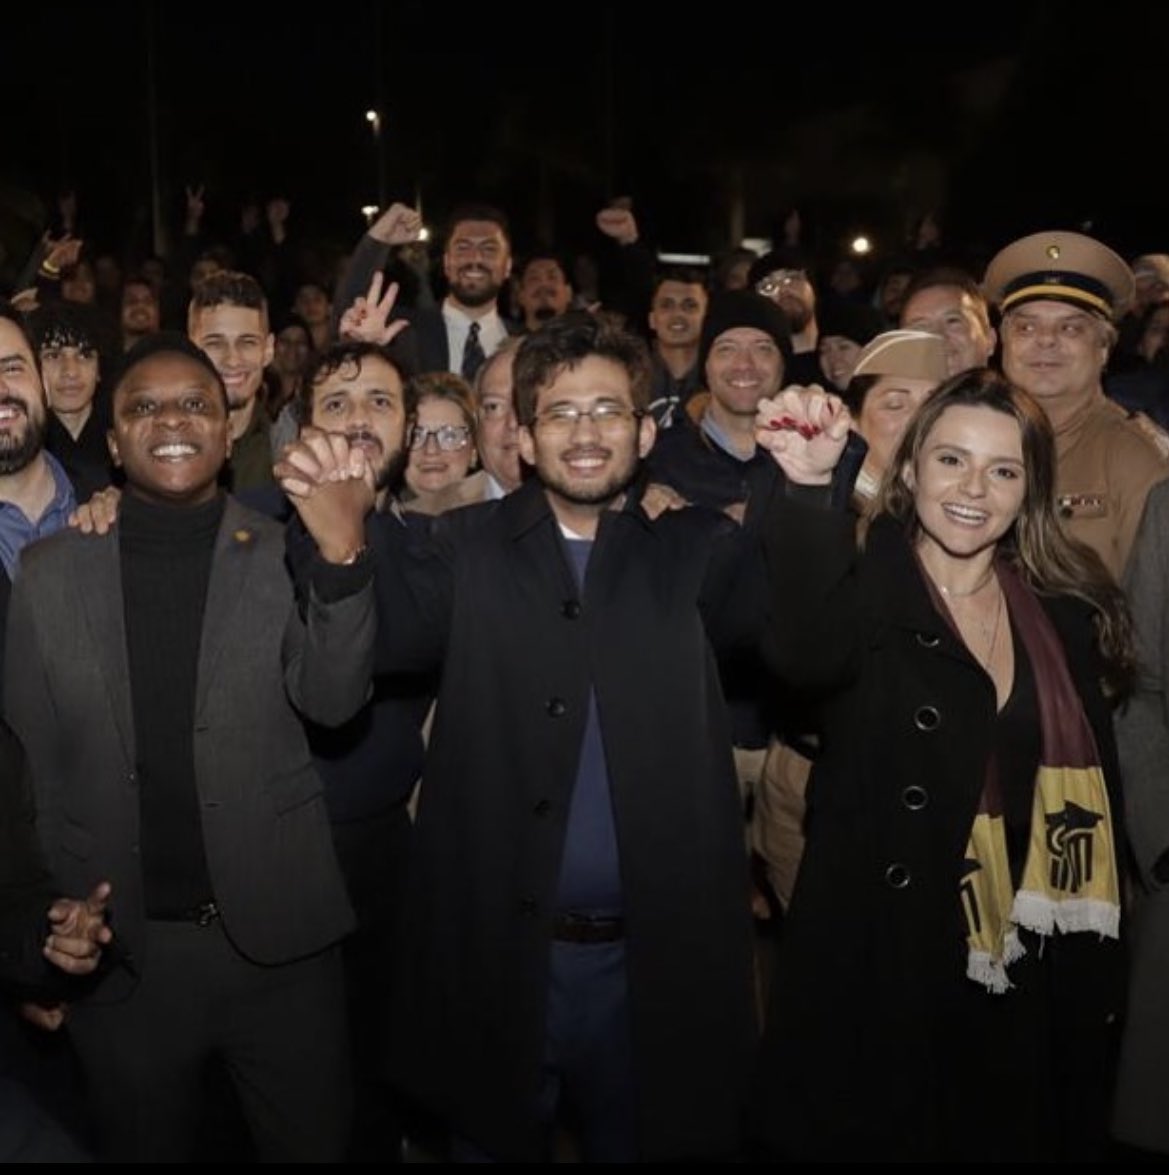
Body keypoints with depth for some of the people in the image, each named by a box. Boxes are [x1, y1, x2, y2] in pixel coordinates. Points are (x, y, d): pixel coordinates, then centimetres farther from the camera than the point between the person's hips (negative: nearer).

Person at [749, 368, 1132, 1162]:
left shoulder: (1068, 613, 2)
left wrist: (1098, 976, 8)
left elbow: (1096, 795, 8)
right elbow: (805, 655, -35)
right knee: (867, 1138, 11)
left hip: (1033, 976, 4)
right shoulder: (866, 586, -10)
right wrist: (810, 489, -49)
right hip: (875, 958, -4)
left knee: (1017, 1137, 19)